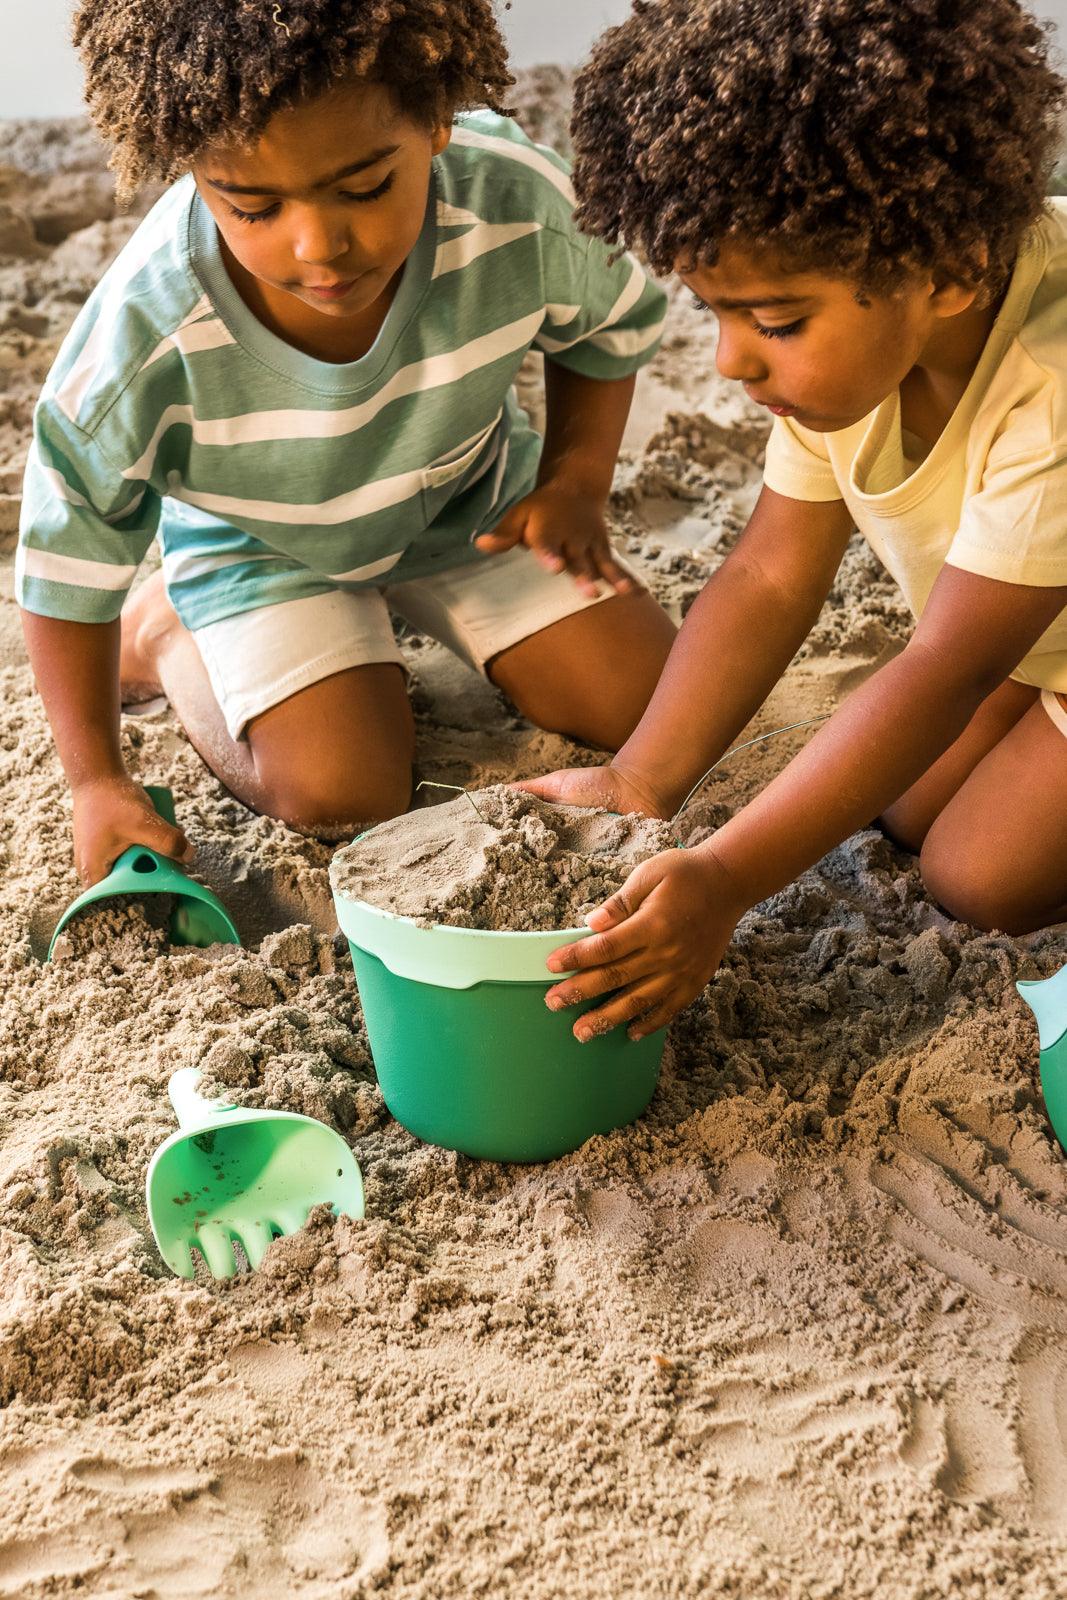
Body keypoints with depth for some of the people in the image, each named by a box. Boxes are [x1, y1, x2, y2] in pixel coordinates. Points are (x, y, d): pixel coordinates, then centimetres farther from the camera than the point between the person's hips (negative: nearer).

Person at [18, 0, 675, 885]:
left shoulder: (519, 207, -32)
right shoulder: (145, 345, -36)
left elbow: (612, 323, -5)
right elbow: (68, 561, -20)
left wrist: (576, 481, -12)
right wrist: (97, 780, -16)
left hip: (469, 500, 3)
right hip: (263, 544, -3)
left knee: (651, 706, -2)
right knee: (343, 796, -20)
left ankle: (414, 605, 21)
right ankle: (160, 637, 9)